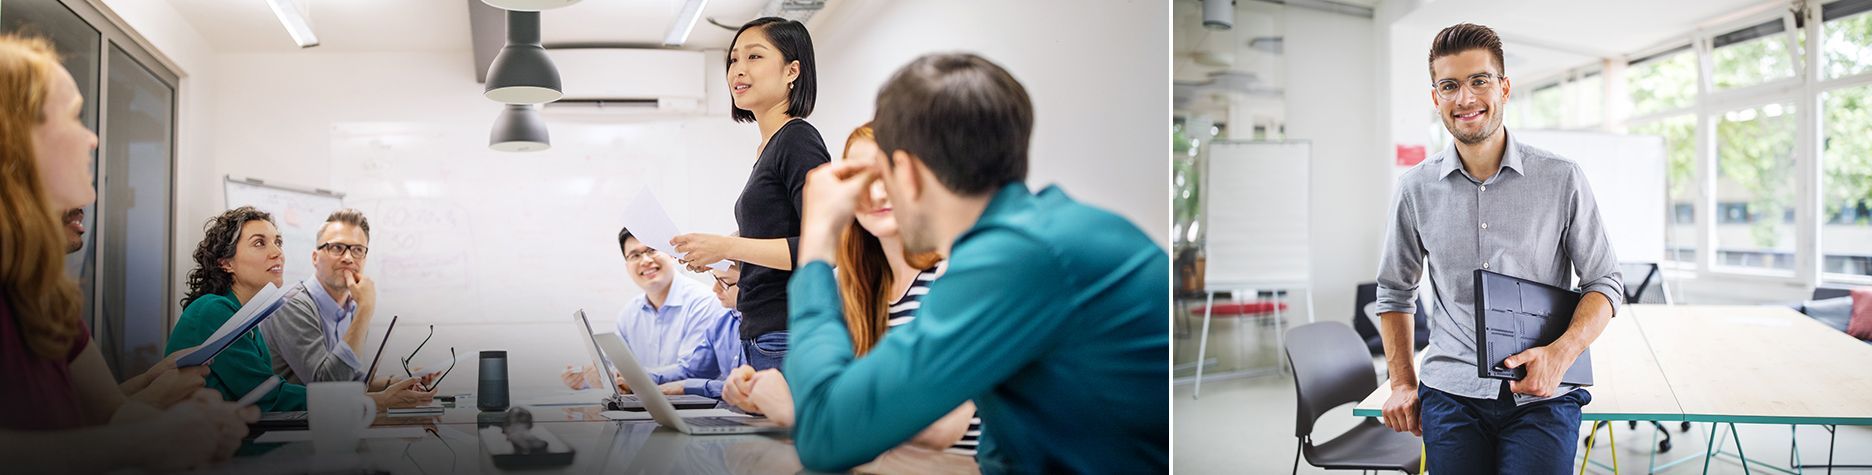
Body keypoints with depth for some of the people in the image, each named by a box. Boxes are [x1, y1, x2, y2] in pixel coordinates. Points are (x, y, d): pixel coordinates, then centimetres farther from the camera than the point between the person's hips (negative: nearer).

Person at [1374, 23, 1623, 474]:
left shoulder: (1563, 179, 0)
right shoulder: (1416, 189, 4)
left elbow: (1604, 281, 3)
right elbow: (1395, 292, 14)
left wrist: (1560, 353, -15)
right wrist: (1403, 384, 7)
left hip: (1542, 397, -1)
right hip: (1450, 396, 1)